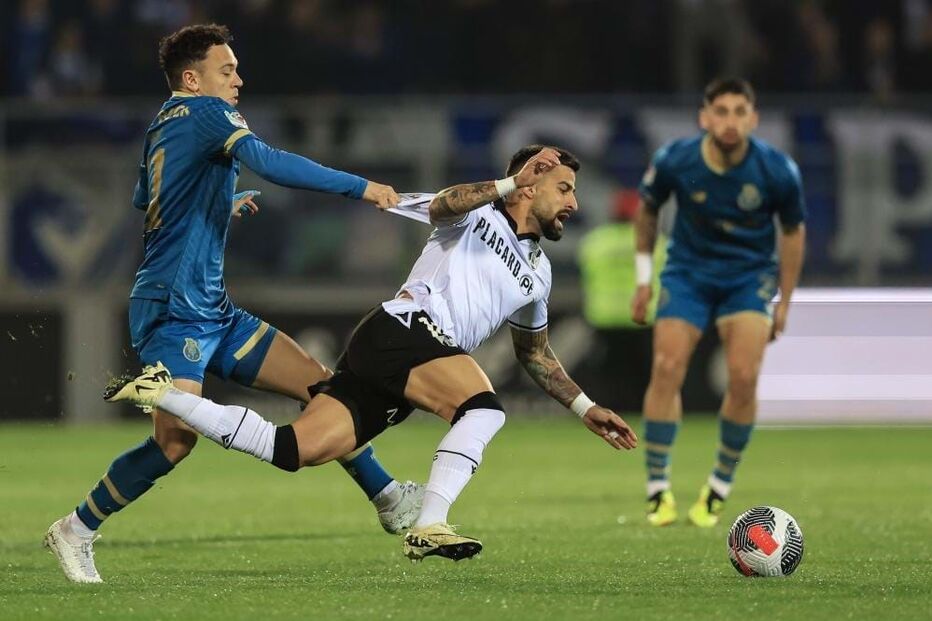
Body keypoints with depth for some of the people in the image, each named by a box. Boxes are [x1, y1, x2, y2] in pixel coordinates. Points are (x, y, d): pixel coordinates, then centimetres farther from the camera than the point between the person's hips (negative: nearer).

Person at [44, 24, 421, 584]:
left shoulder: (164, 128, 17)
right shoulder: (205, 112, -10)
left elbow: (144, 200, 35)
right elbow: (267, 162, -27)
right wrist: (360, 187, -26)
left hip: (213, 311, 10)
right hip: (173, 311, -10)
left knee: (319, 383, 4)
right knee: (177, 438, -18)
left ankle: (387, 498, 8)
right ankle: (77, 531, -2)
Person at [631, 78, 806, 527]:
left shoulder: (777, 170, -19)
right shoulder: (674, 161, -18)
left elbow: (793, 231, -1)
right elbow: (647, 209, 4)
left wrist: (784, 303, 3)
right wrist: (644, 278, 6)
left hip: (750, 275, 0)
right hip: (688, 271, 0)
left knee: (743, 377, -16)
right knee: (667, 369, -14)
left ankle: (719, 488, 3)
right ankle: (658, 490, -4)